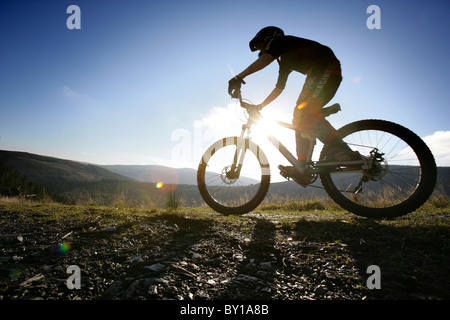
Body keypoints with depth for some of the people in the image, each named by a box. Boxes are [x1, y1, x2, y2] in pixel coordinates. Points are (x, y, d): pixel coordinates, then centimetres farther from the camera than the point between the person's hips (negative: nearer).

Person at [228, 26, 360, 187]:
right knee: (299, 118, 2)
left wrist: (238, 77, -24)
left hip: (326, 67, -10)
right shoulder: (285, 60, 31)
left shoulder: (280, 40, 4)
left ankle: (345, 153, -28)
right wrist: (259, 106, 26)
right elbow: (279, 88, 32)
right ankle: (302, 169, -4)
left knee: (305, 112, -26)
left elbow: (266, 59, -17)